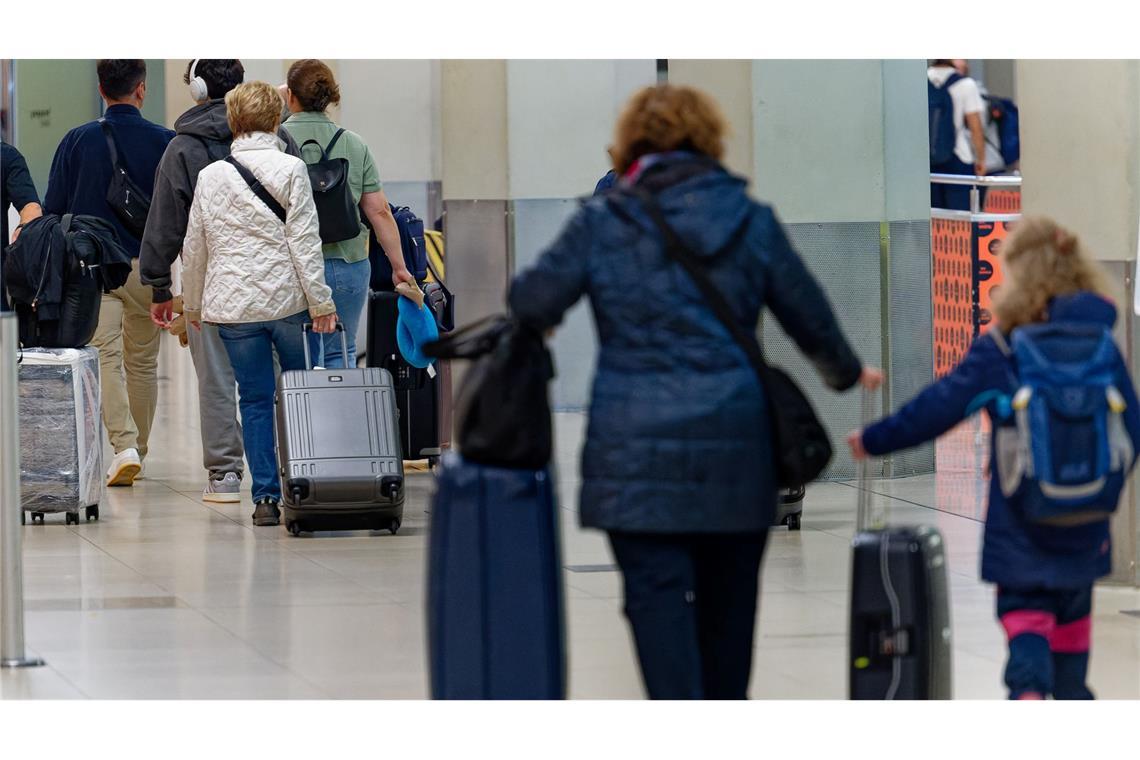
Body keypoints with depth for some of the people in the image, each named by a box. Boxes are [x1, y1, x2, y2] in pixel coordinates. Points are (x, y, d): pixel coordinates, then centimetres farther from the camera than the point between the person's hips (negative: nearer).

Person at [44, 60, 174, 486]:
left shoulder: (77, 141, -1)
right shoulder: (165, 142, -3)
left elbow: (52, 211, 2)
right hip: (147, 268, 1)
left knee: (106, 356, -6)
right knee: (143, 361, 14)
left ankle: (124, 446, -23)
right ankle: (138, 451, 22)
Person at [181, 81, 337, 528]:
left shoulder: (210, 176, 6)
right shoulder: (290, 169, -3)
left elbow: (194, 247, 12)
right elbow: (303, 240, -7)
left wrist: (192, 304, 24)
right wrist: (320, 301, -6)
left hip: (232, 305, 2)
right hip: (287, 298, -2)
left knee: (254, 400, 4)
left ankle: (265, 497, -1)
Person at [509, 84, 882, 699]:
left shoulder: (601, 222, -2)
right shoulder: (752, 222, 6)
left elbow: (532, 303, -5)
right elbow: (810, 318, 13)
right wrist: (845, 372, 33)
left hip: (638, 449, -3)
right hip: (735, 441, 3)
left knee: (656, 593, -5)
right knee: (727, 599, 14)